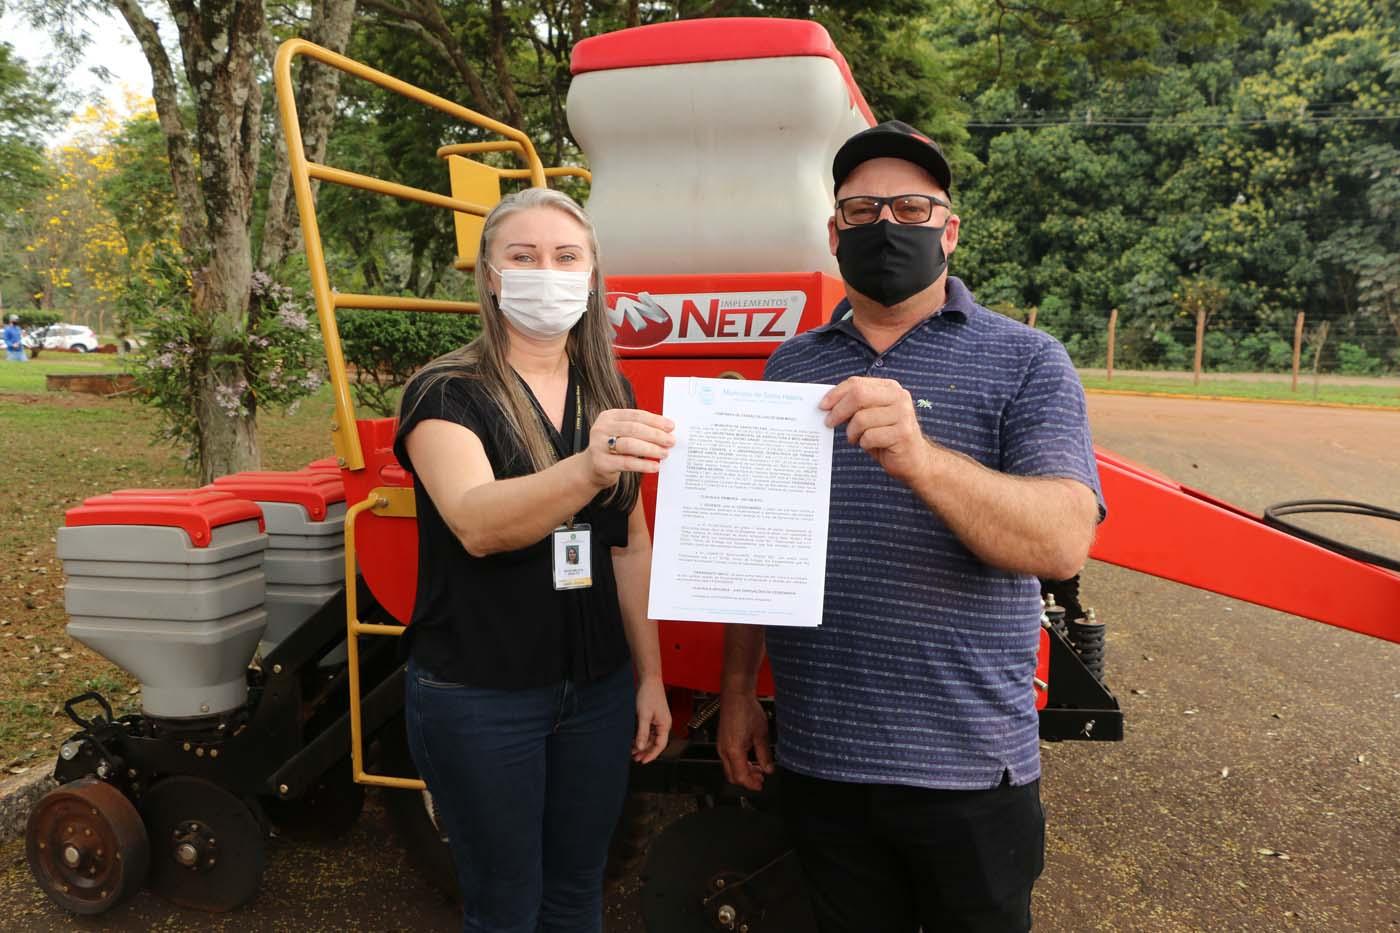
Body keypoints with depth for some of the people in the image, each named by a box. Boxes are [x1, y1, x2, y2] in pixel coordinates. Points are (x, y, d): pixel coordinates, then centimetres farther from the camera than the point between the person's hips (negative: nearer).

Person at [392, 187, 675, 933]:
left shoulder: (612, 394, 4)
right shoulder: (444, 393, -12)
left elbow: (630, 545, 9)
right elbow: (476, 523, -31)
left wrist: (649, 676, 7)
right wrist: (585, 470, -48)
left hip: (597, 690, 5)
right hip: (477, 695, -4)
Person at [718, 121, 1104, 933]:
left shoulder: (1026, 362, -5)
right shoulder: (791, 365, 7)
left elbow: (1063, 541, -20)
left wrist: (919, 458, -35)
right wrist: (739, 688, 9)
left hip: (969, 768, -3)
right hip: (814, 758, 3)